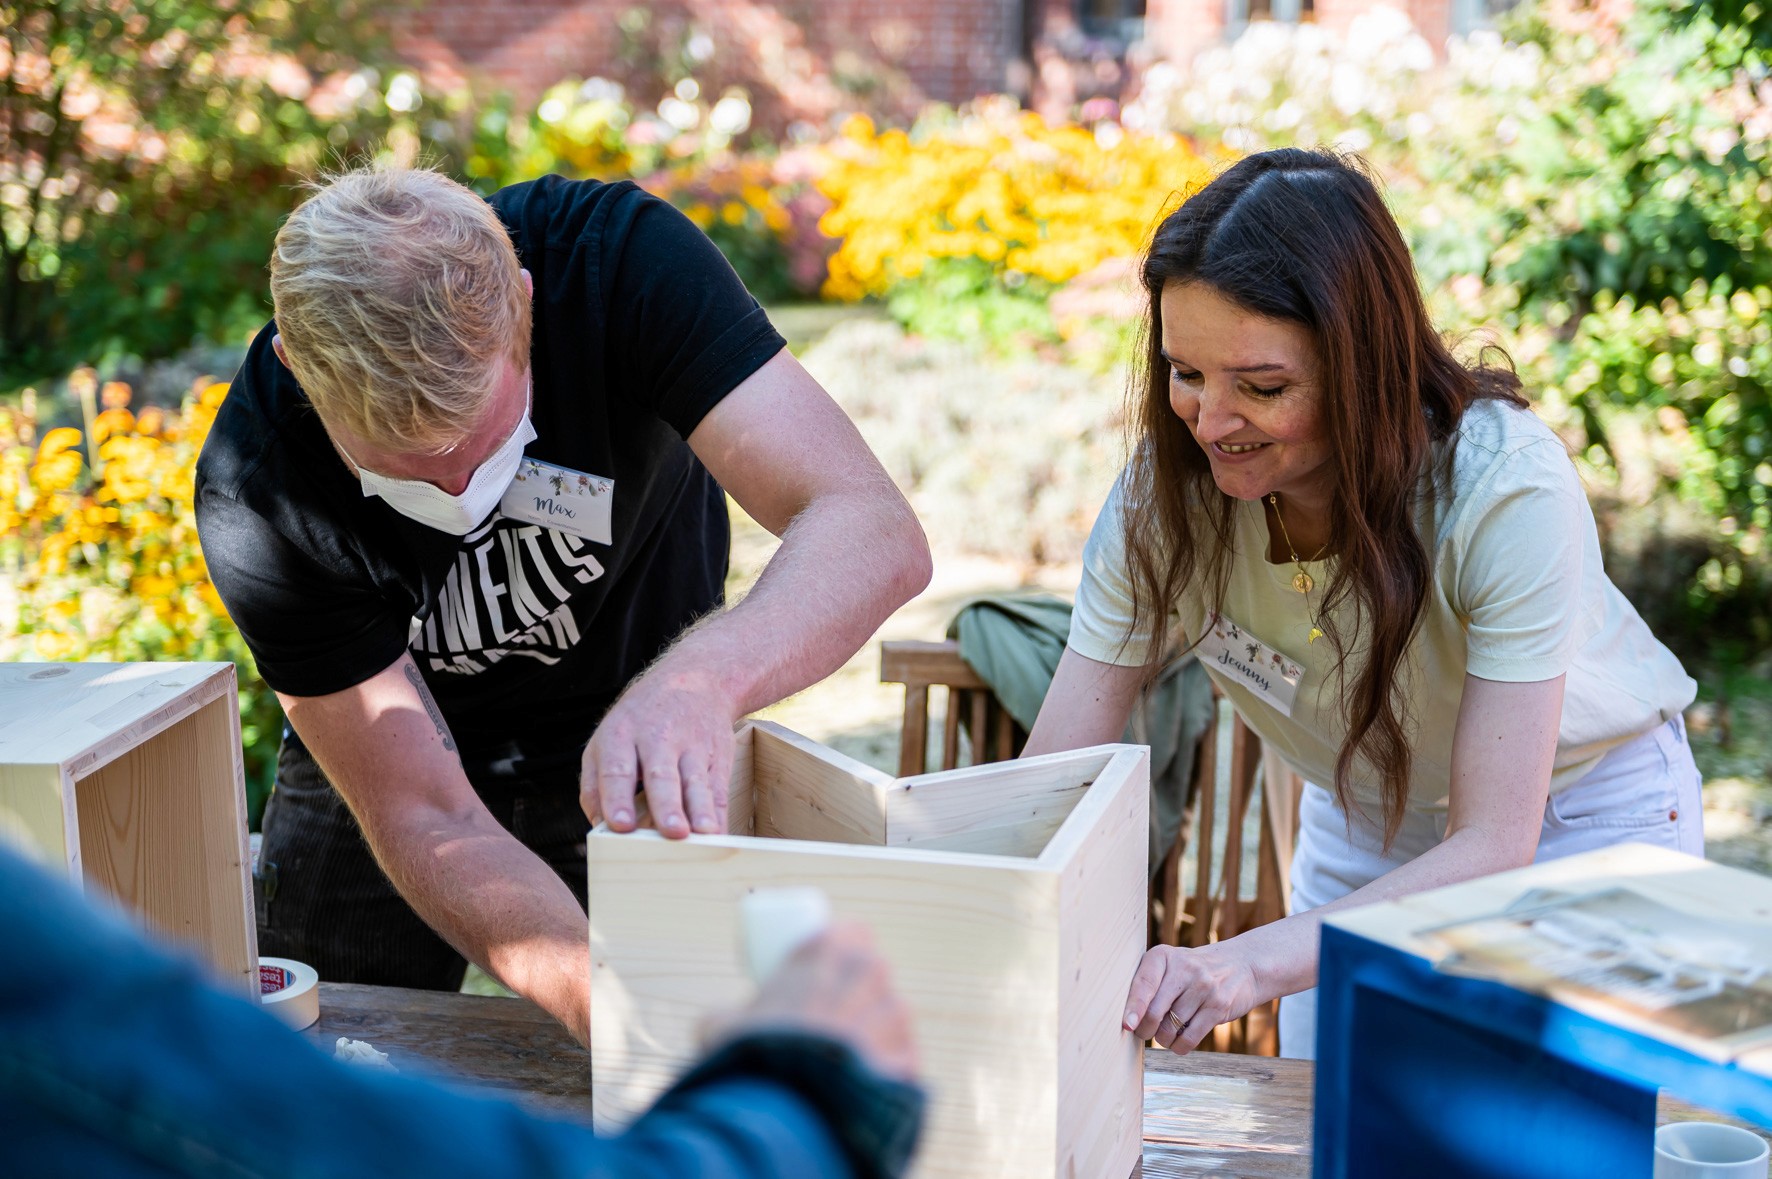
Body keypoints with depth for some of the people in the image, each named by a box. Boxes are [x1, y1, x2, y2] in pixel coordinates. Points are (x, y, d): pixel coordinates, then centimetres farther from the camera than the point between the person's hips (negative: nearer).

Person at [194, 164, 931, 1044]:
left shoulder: (618, 259, -33)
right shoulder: (251, 499, -32)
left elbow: (876, 532, -40)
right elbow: (425, 817, -29)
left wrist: (699, 682, -60)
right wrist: (596, 993, -47)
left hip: (643, 748, 0)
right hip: (398, 756, 0)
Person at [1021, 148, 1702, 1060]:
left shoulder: (1506, 485, -34)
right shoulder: (1163, 494, -24)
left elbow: (1494, 847, -37)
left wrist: (1254, 962, -51)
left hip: (1584, 816, -3)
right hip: (1359, 826, 3)